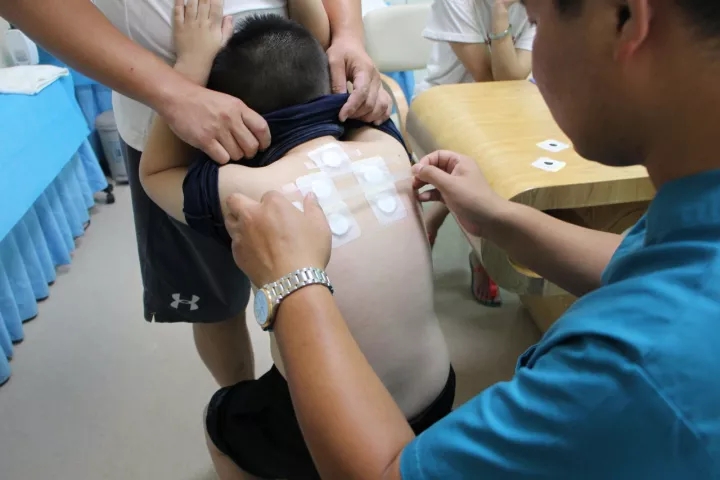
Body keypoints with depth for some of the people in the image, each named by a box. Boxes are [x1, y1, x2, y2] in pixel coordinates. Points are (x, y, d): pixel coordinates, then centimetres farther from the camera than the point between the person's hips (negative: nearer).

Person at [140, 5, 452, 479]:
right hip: (435, 404, 4)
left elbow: (156, 171, 1)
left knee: (222, 419, 29)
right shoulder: (387, 149, -12)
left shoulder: (244, 193, -22)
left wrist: (194, 61, -1)